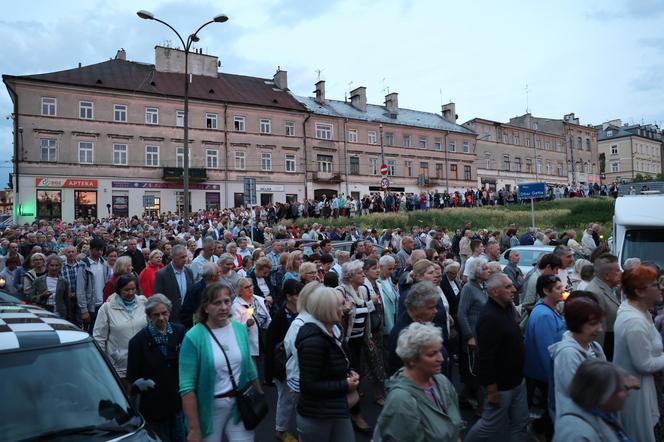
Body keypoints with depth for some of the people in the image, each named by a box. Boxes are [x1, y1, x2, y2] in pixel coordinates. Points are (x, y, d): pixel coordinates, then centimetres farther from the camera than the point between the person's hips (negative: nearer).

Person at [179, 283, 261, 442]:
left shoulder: (240, 328, -1)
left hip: (241, 404, 3)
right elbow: (187, 386, -16)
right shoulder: (193, 337, -15)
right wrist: (194, 429, -16)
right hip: (210, 407, -3)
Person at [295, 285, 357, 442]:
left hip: (336, 410, 8)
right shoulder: (313, 341, -25)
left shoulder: (331, 331, 5)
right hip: (316, 417, -8)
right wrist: (345, 386, -20)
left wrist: (348, 374, 1)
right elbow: (309, 385, -24)